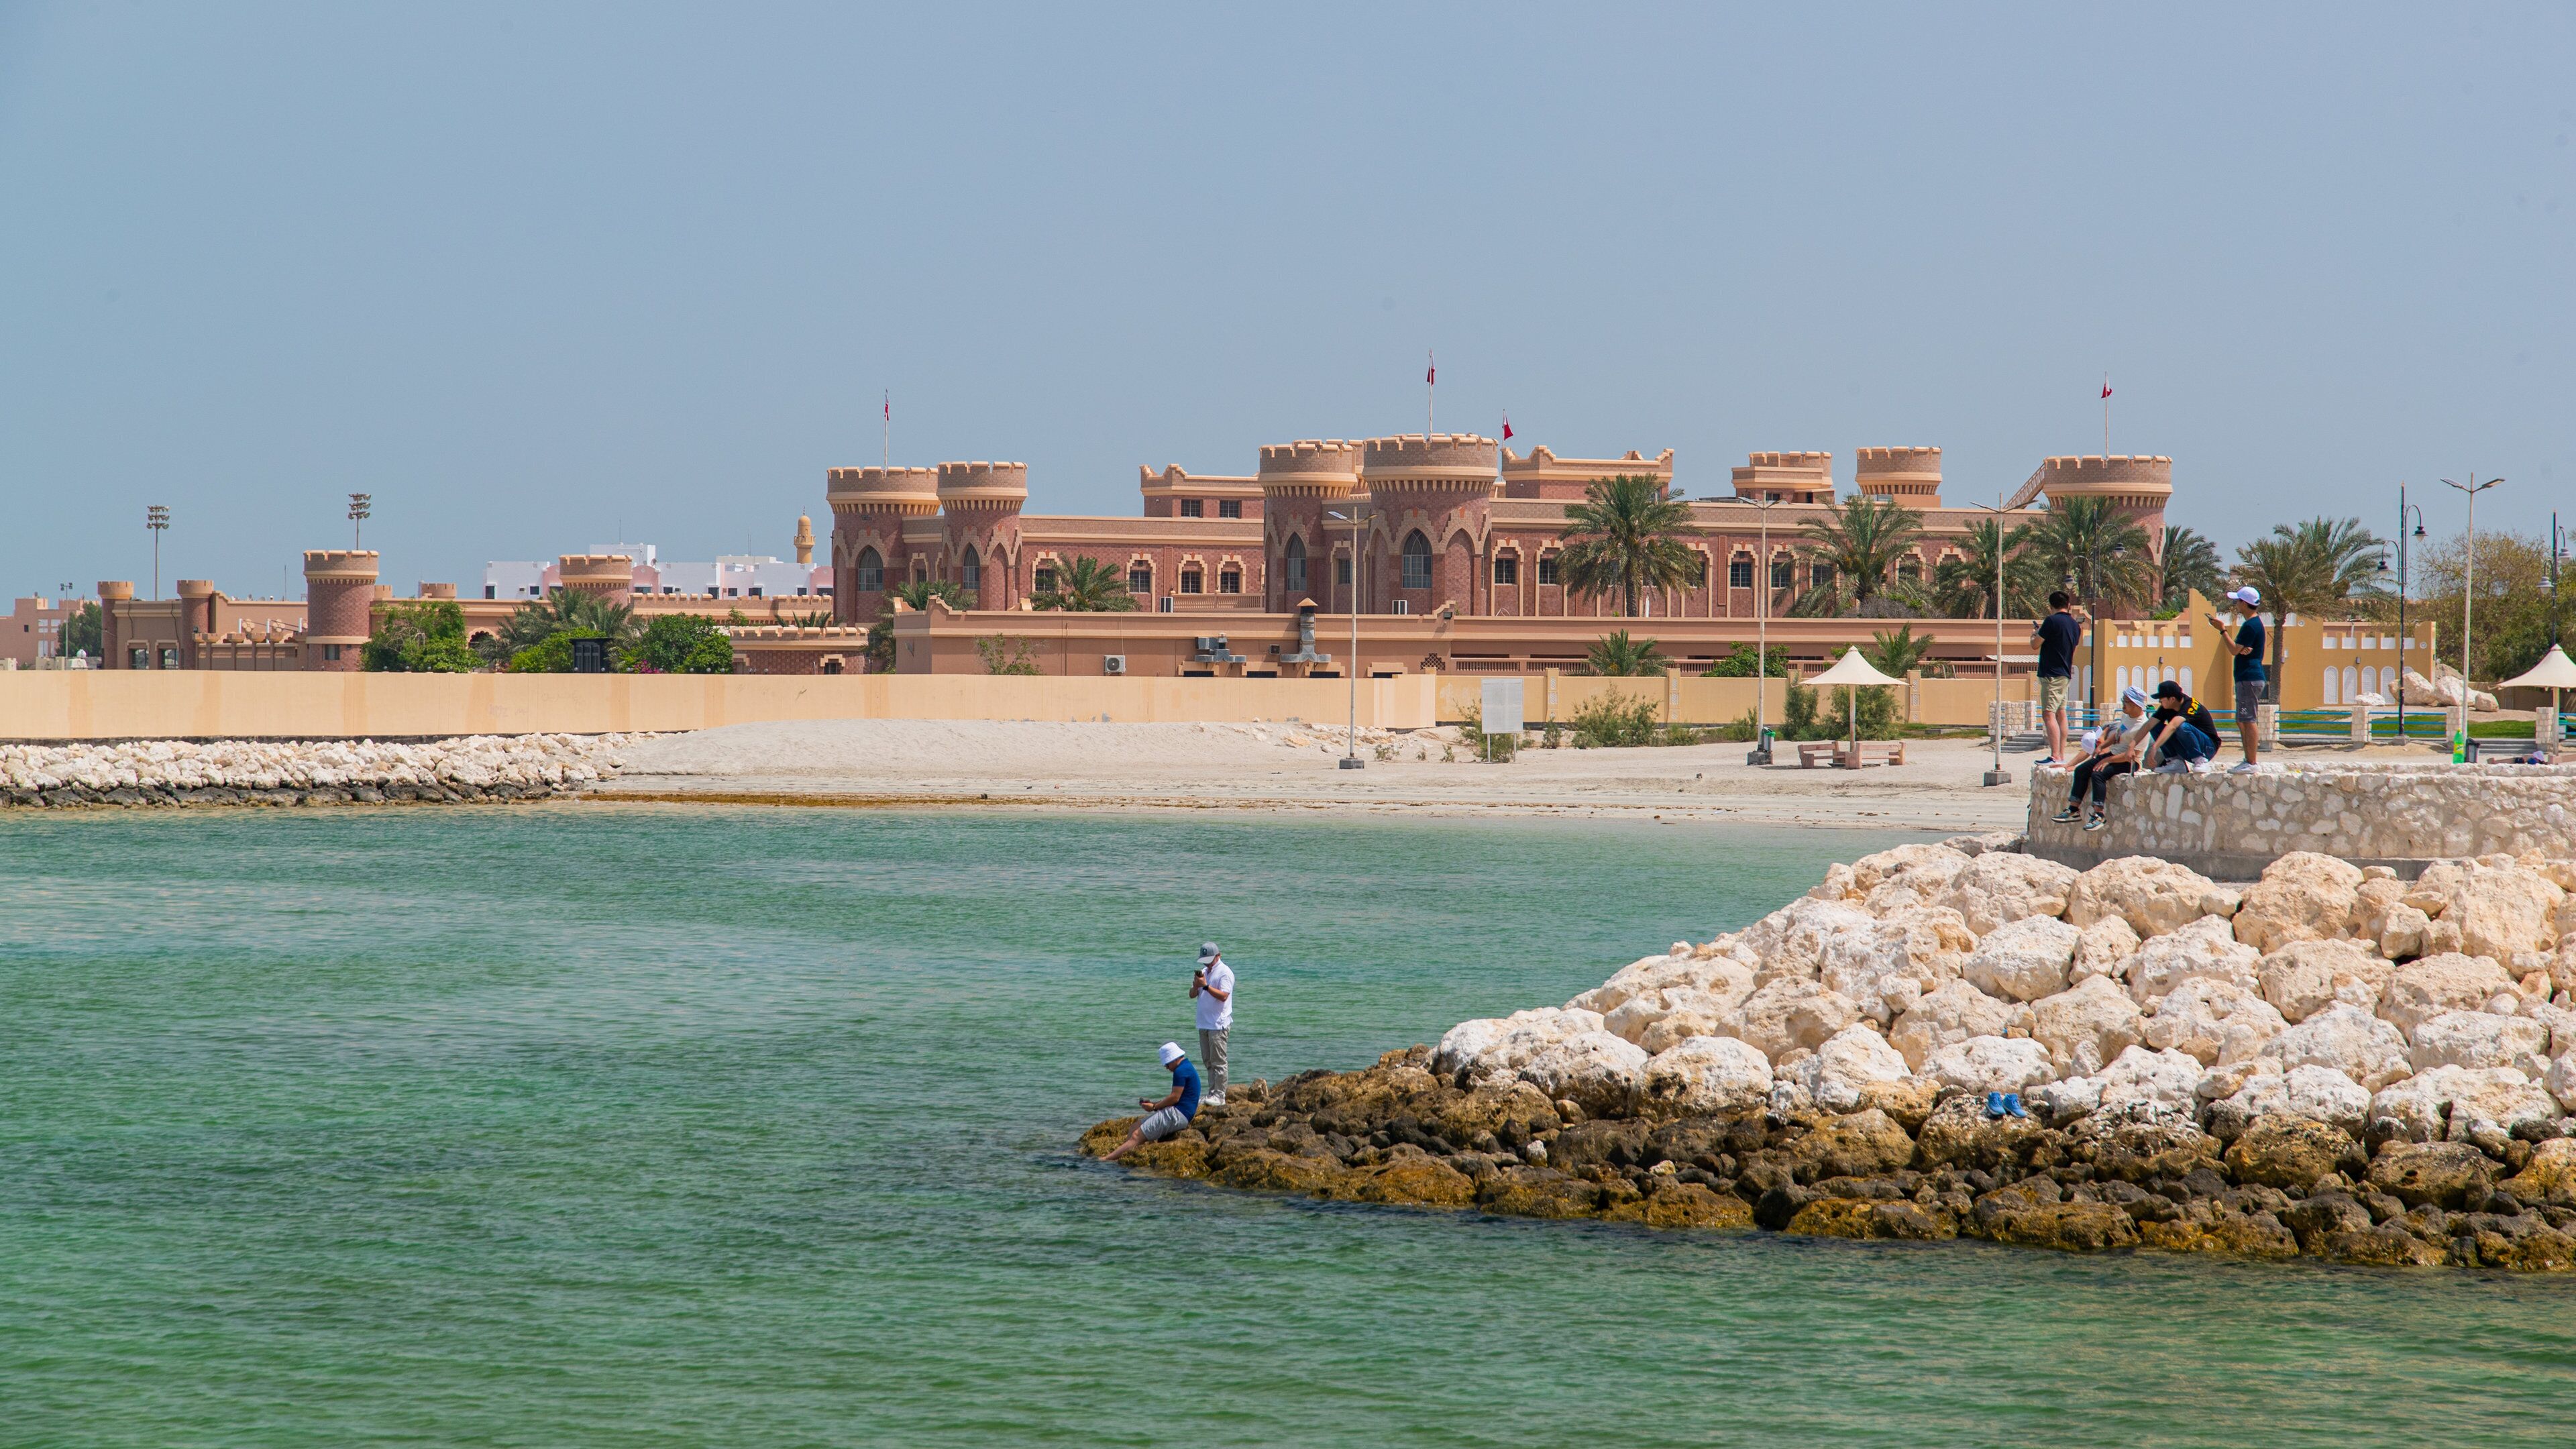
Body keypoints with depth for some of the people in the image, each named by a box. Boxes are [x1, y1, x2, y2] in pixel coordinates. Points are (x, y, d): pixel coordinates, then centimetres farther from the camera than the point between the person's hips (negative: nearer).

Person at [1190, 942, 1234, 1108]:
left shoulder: (1225, 973, -8)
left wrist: (1205, 986, -21)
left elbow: (1223, 996, -18)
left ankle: (1219, 1096, -9)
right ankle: (1212, 1093, 14)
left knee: (1218, 1061, -9)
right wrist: (1196, 985, -6)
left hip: (1219, 1024, -8)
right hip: (1204, 1024, 8)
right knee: (1208, 1061, 10)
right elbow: (1192, 995, 15)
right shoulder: (1204, 972, 17)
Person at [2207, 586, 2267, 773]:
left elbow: (2234, 650, -17)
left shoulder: (2251, 626, -15)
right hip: (2246, 678, 11)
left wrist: (2222, 630, -10)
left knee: (2247, 720, -10)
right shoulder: (2254, 623, 18)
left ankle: (2251, 763, -11)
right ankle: (2248, 760, 17)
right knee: (2242, 721, 14)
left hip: (2249, 679, -11)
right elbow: (2239, 649, 13)